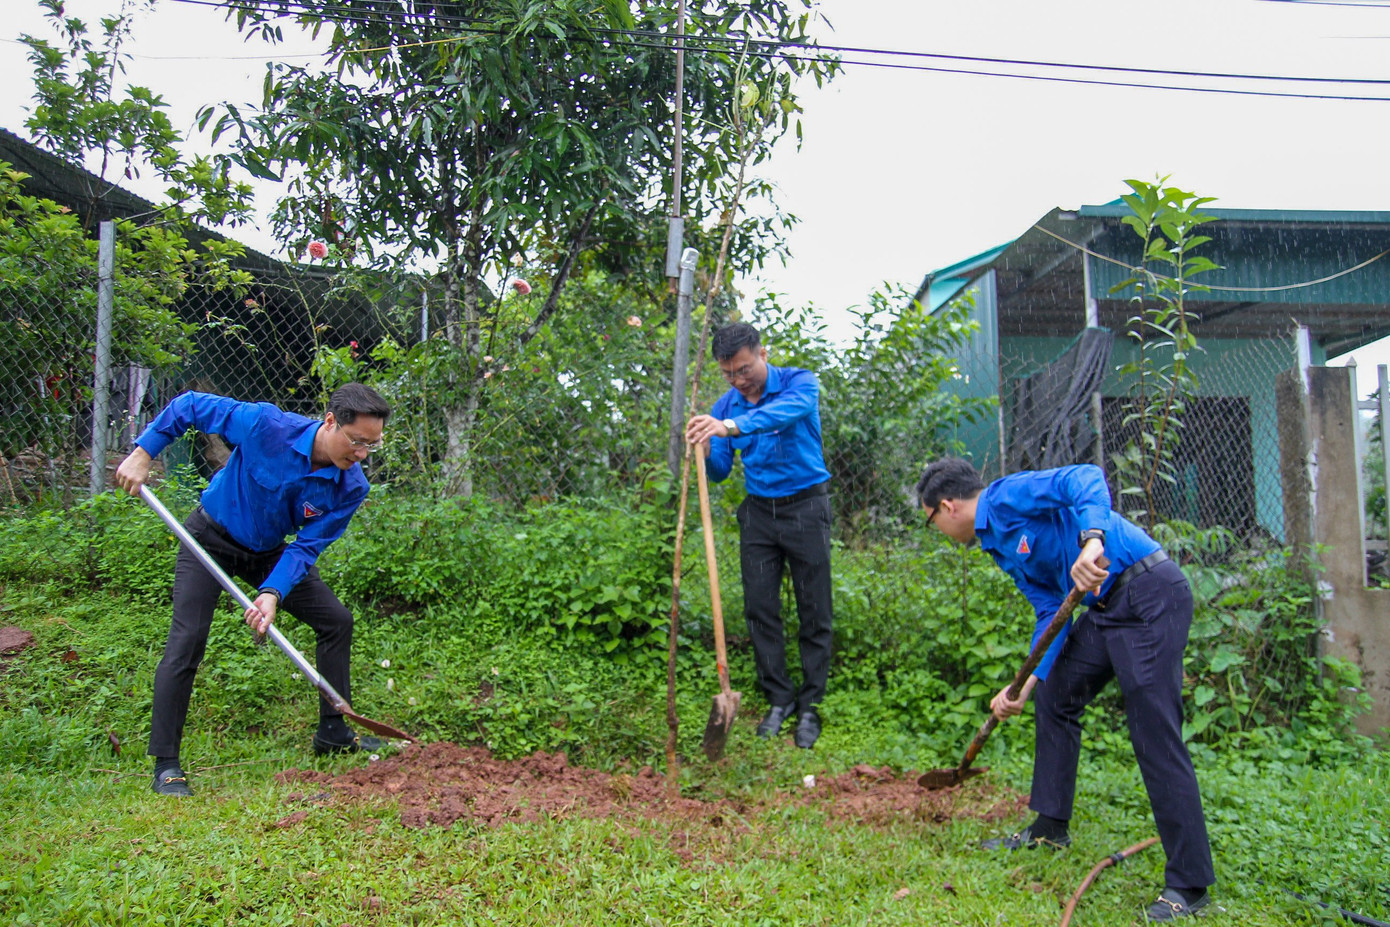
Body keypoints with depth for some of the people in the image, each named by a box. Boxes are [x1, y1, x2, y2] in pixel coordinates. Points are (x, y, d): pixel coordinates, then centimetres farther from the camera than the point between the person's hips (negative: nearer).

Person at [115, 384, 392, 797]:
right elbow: (189, 405, -18)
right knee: (187, 641, -14)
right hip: (210, 538, -4)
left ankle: (333, 733, 15)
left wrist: (273, 593, -34)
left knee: (337, 620, 0)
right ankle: (165, 765, -2)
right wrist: (142, 453, -20)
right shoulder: (264, 425, -31)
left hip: (270, 551, 4)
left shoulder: (351, 487, -21)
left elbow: (306, 547, -19)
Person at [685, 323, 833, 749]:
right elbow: (720, 471, 4)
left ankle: (810, 706, 11)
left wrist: (731, 427, -54)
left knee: (814, 612, 1)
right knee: (759, 609, 4)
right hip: (758, 510, 4)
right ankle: (779, 699, 16)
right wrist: (706, 453, -20)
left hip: (805, 506, -4)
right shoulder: (725, 406, 1)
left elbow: (786, 410, -38)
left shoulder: (799, 383, -13)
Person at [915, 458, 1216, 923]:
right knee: (1054, 697, 17)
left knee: (1155, 736, -10)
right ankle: (1050, 827, 31)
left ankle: (1189, 885, 0)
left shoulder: (1009, 494, -10)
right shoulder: (999, 545, 16)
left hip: (1152, 596, -10)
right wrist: (1026, 684, 4)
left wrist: (1092, 540, -41)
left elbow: (1086, 478, -24)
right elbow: (1051, 614, 12)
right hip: (1106, 606, 10)